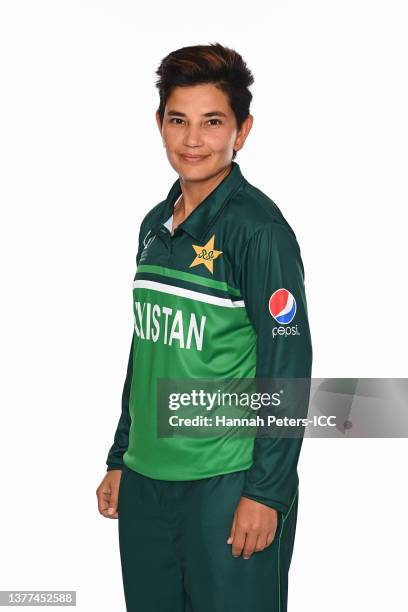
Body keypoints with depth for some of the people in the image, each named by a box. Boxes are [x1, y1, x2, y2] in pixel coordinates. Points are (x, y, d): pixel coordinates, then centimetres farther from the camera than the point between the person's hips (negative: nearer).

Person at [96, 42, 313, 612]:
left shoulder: (258, 227, -11)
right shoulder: (156, 223, 10)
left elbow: (287, 364, -13)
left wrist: (267, 491, -15)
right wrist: (120, 459, 16)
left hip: (227, 482, -7)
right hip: (145, 480, 7)